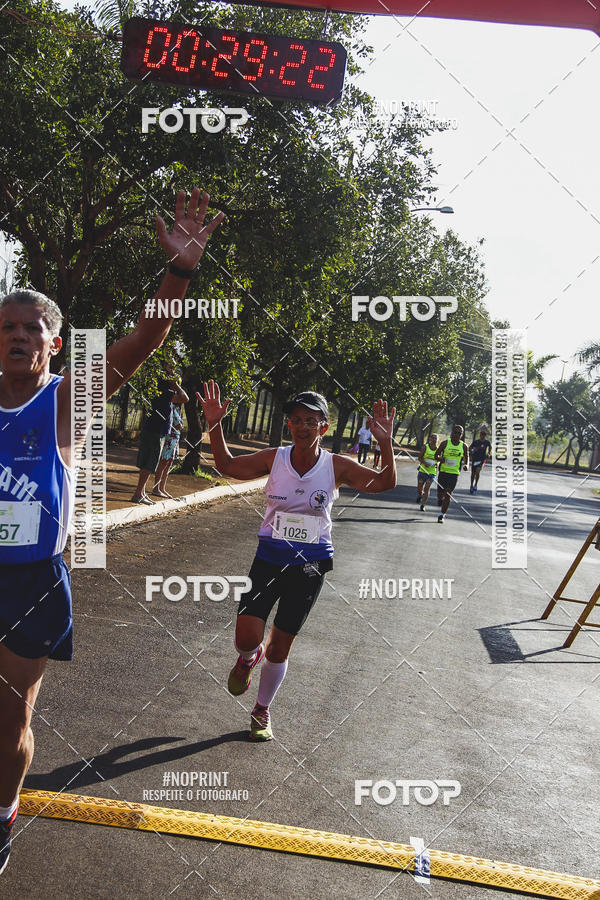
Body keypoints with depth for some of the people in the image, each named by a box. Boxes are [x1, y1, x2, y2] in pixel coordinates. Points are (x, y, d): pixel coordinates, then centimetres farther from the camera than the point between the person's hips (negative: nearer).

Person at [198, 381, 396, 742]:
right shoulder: (274, 458, -5)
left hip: (310, 566, 0)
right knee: (246, 640, -10)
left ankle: (262, 711, 34)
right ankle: (249, 658, 30)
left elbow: (384, 483, -12)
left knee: (279, 648, 9)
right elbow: (228, 465, 6)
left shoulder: (337, 466, -8)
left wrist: (386, 444, -28)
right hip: (269, 559, 1)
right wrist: (215, 426, -8)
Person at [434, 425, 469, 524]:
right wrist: (440, 458, -20)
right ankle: (440, 499, 39)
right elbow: (436, 455, 3)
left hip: (454, 473, 0)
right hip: (443, 471, 0)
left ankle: (442, 515, 8)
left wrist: (466, 465, -8)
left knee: (448, 495, -4)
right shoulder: (445, 443, -4)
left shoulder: (463, 446, 1)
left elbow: (466, 457, 13)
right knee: (440, 493, 0)